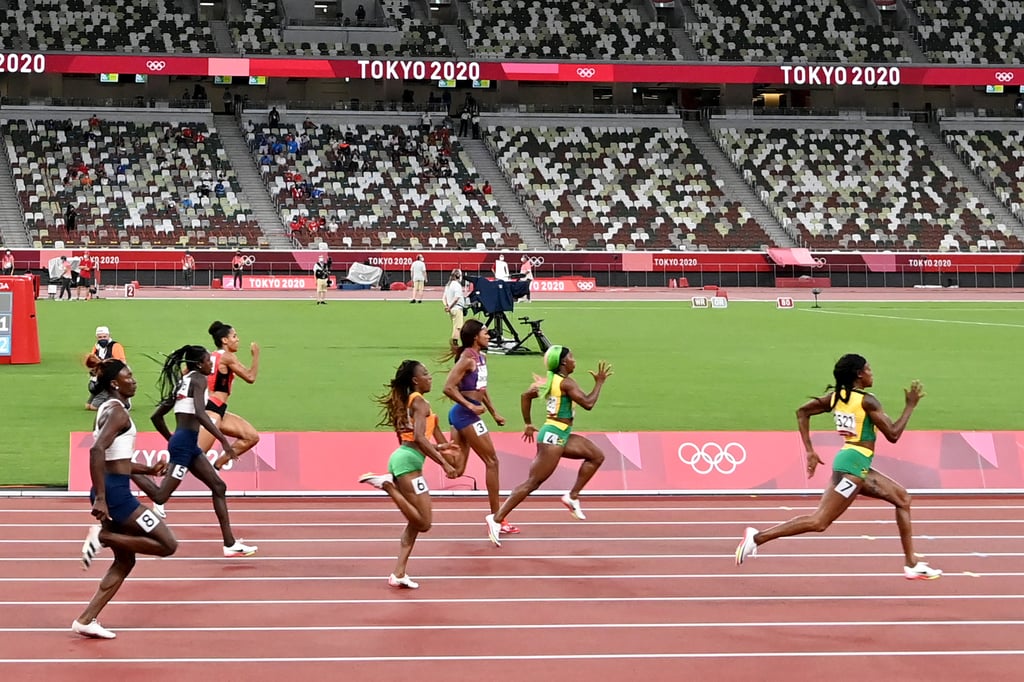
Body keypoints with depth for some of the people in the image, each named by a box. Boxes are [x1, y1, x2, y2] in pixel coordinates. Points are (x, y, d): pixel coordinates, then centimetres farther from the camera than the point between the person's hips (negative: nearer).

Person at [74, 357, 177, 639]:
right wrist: (100, 498, -29)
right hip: (115, 492, -10)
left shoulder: (109, 409, 17)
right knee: (168, 545, -6)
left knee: (125, 561, 16)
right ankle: (102, 536, -8)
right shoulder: (118, 412, -13)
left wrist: (147, 470, 25)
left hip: (113, 491, 10)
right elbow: (97, 451, -27)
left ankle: (85, 621, 14)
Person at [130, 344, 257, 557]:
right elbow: (200, 413, -24)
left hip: (185, 443, 10)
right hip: (185, 442, -10)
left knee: (218, 487, 12)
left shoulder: (182, 382, 18)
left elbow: (156, 416, 22)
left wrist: (172, 440, 31)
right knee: (160, 496, -12)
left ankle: (230, 544, 12)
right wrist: (223, 439, -26)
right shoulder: (198, 379, -7)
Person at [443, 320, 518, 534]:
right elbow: (448, 388, -22)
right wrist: (470, 406, -22)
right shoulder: (468, 359, -15)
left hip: (462, 414, 9)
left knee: (456, 469, 5)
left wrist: (494, 413, 23)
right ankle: (496, 517, 5)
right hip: (466, 414, -9)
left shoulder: (481, 357, 13)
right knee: (491, 461, 0)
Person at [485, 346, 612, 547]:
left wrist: (528, 424, 24)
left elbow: (526, 395, 18)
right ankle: (497, 518, -9)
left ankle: (572, 496, 14)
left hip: (561, 435, 10)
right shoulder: (566, 383, -15)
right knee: (533, 482, -9)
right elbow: (588, 403, -21)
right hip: (554, 436, -10)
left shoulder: (550, 380, 11)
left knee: (596, 456, 13)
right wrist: (599, 383, -9)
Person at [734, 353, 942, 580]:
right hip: (854, 465, -10)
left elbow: (802, 411, 10)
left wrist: (809, 451, 11)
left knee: (902, 498, 17)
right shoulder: (867, 401, -14)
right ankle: (757, 537, -13)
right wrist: (910, 406, -3)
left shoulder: (836, 397, 8)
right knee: (819, 522, -12)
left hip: (859, 468, 10)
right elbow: (893, 435, -13)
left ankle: (912, 565, 18)